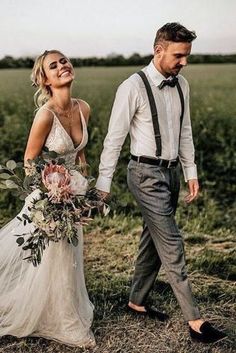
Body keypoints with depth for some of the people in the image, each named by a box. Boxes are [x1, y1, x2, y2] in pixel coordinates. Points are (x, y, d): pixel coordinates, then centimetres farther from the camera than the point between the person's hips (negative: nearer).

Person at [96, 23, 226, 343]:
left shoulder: (182, 85, 6)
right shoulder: (133, 87, -15)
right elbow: (115, 138, -12)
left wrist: (191, 172, 11)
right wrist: (103, 183, -10)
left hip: (172, 172, 7)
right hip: (147, 173, -7)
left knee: (153, 240, 16)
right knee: (171, 245, -6)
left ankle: (137, 301, 33)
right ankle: (194, 320, 2)